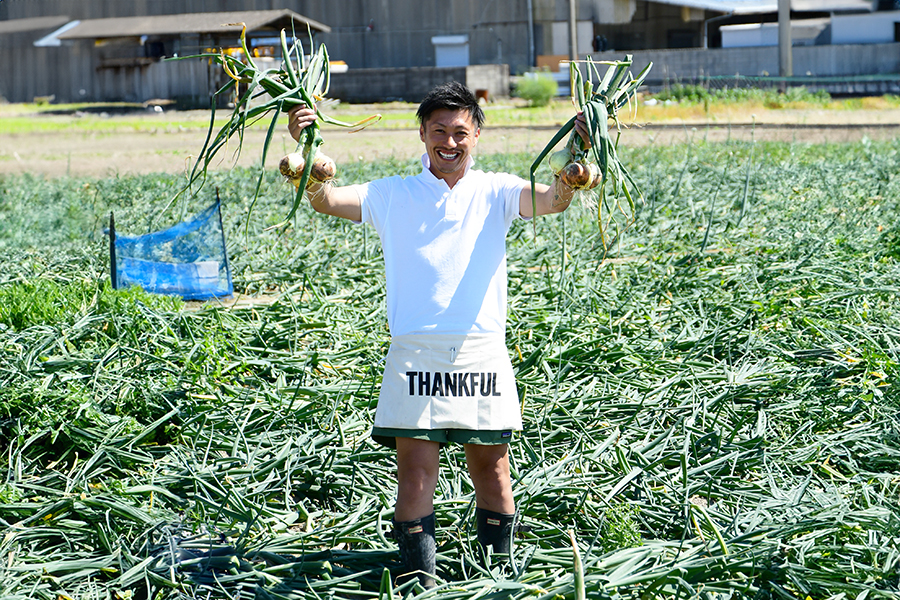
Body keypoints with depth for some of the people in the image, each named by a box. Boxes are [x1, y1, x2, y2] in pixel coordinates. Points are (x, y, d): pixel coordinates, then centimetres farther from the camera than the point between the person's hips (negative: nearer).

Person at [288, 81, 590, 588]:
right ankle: (420, 584, 2)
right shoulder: (394, 195, 10)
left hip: (482, 352, 1)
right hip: (415, 352, 0)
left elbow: (553, 199, -8)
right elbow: (327, 200, -1)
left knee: (492, 470, 8)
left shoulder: (495, 192, 9)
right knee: (415, 472, -4)